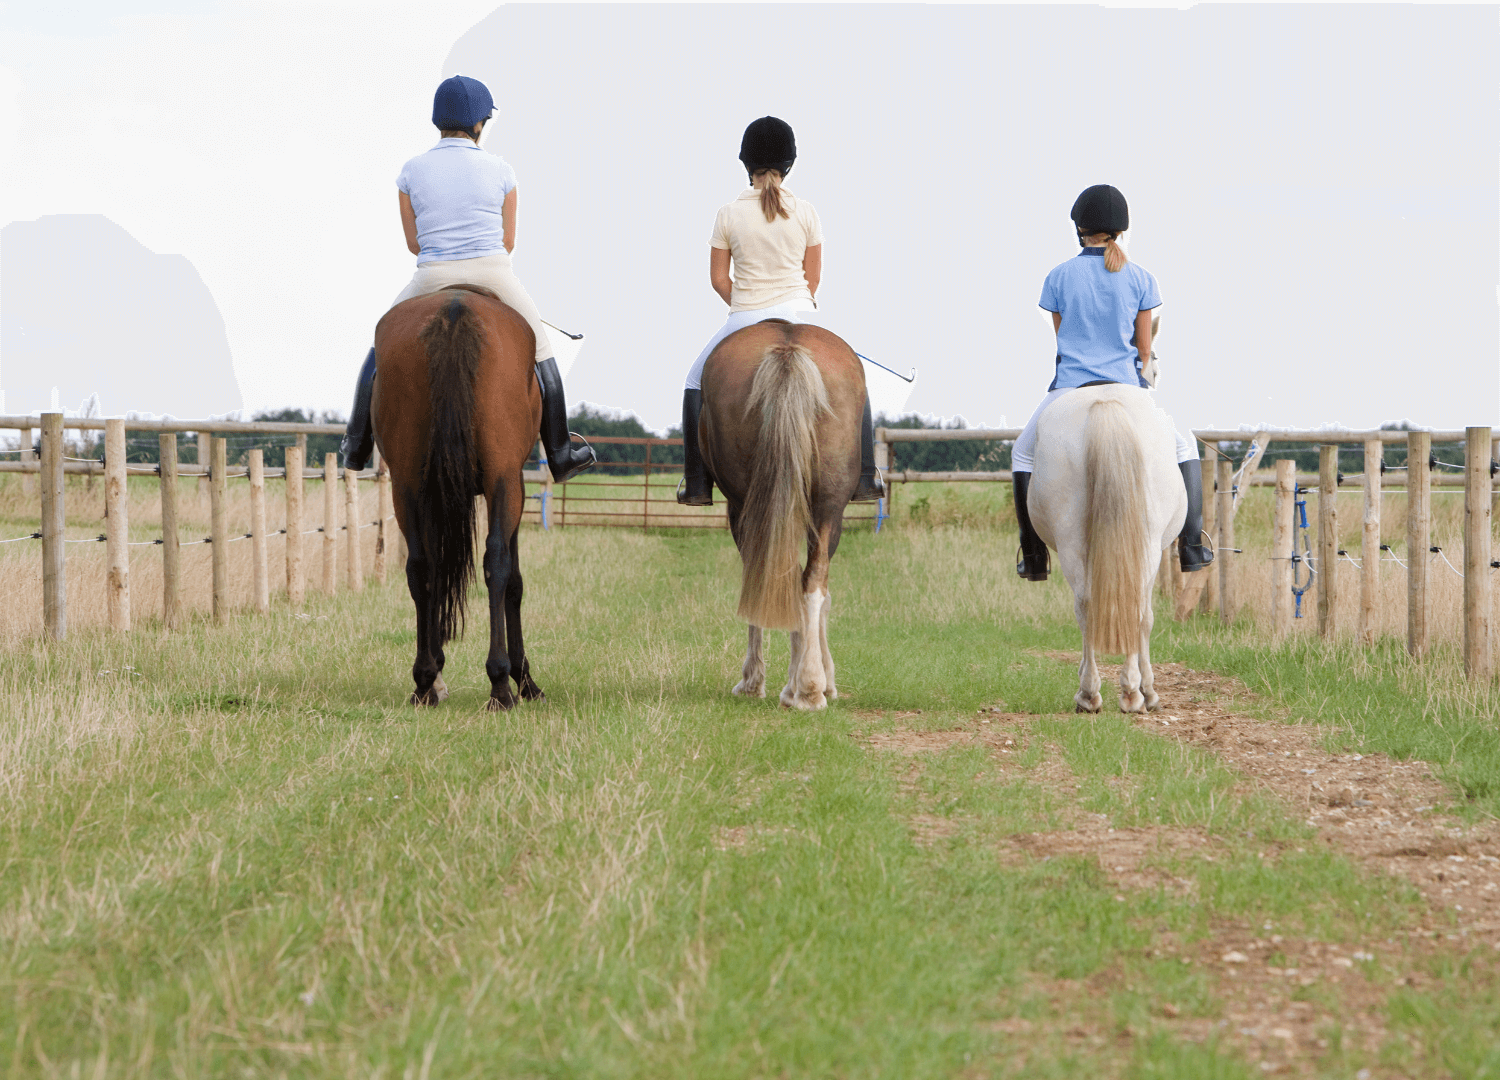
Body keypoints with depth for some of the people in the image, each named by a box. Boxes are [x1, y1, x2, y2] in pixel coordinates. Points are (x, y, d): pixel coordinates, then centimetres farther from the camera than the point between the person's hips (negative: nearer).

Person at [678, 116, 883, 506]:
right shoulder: (805, 212, -2)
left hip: (745, 320, -1)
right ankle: (864, 480, 15)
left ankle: (698, 486, 17)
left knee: (698, 382, 23)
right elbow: (813, 277, 5)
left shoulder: (728, 214, -4)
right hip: (798, 314, 1)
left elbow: (718, 278, 2)